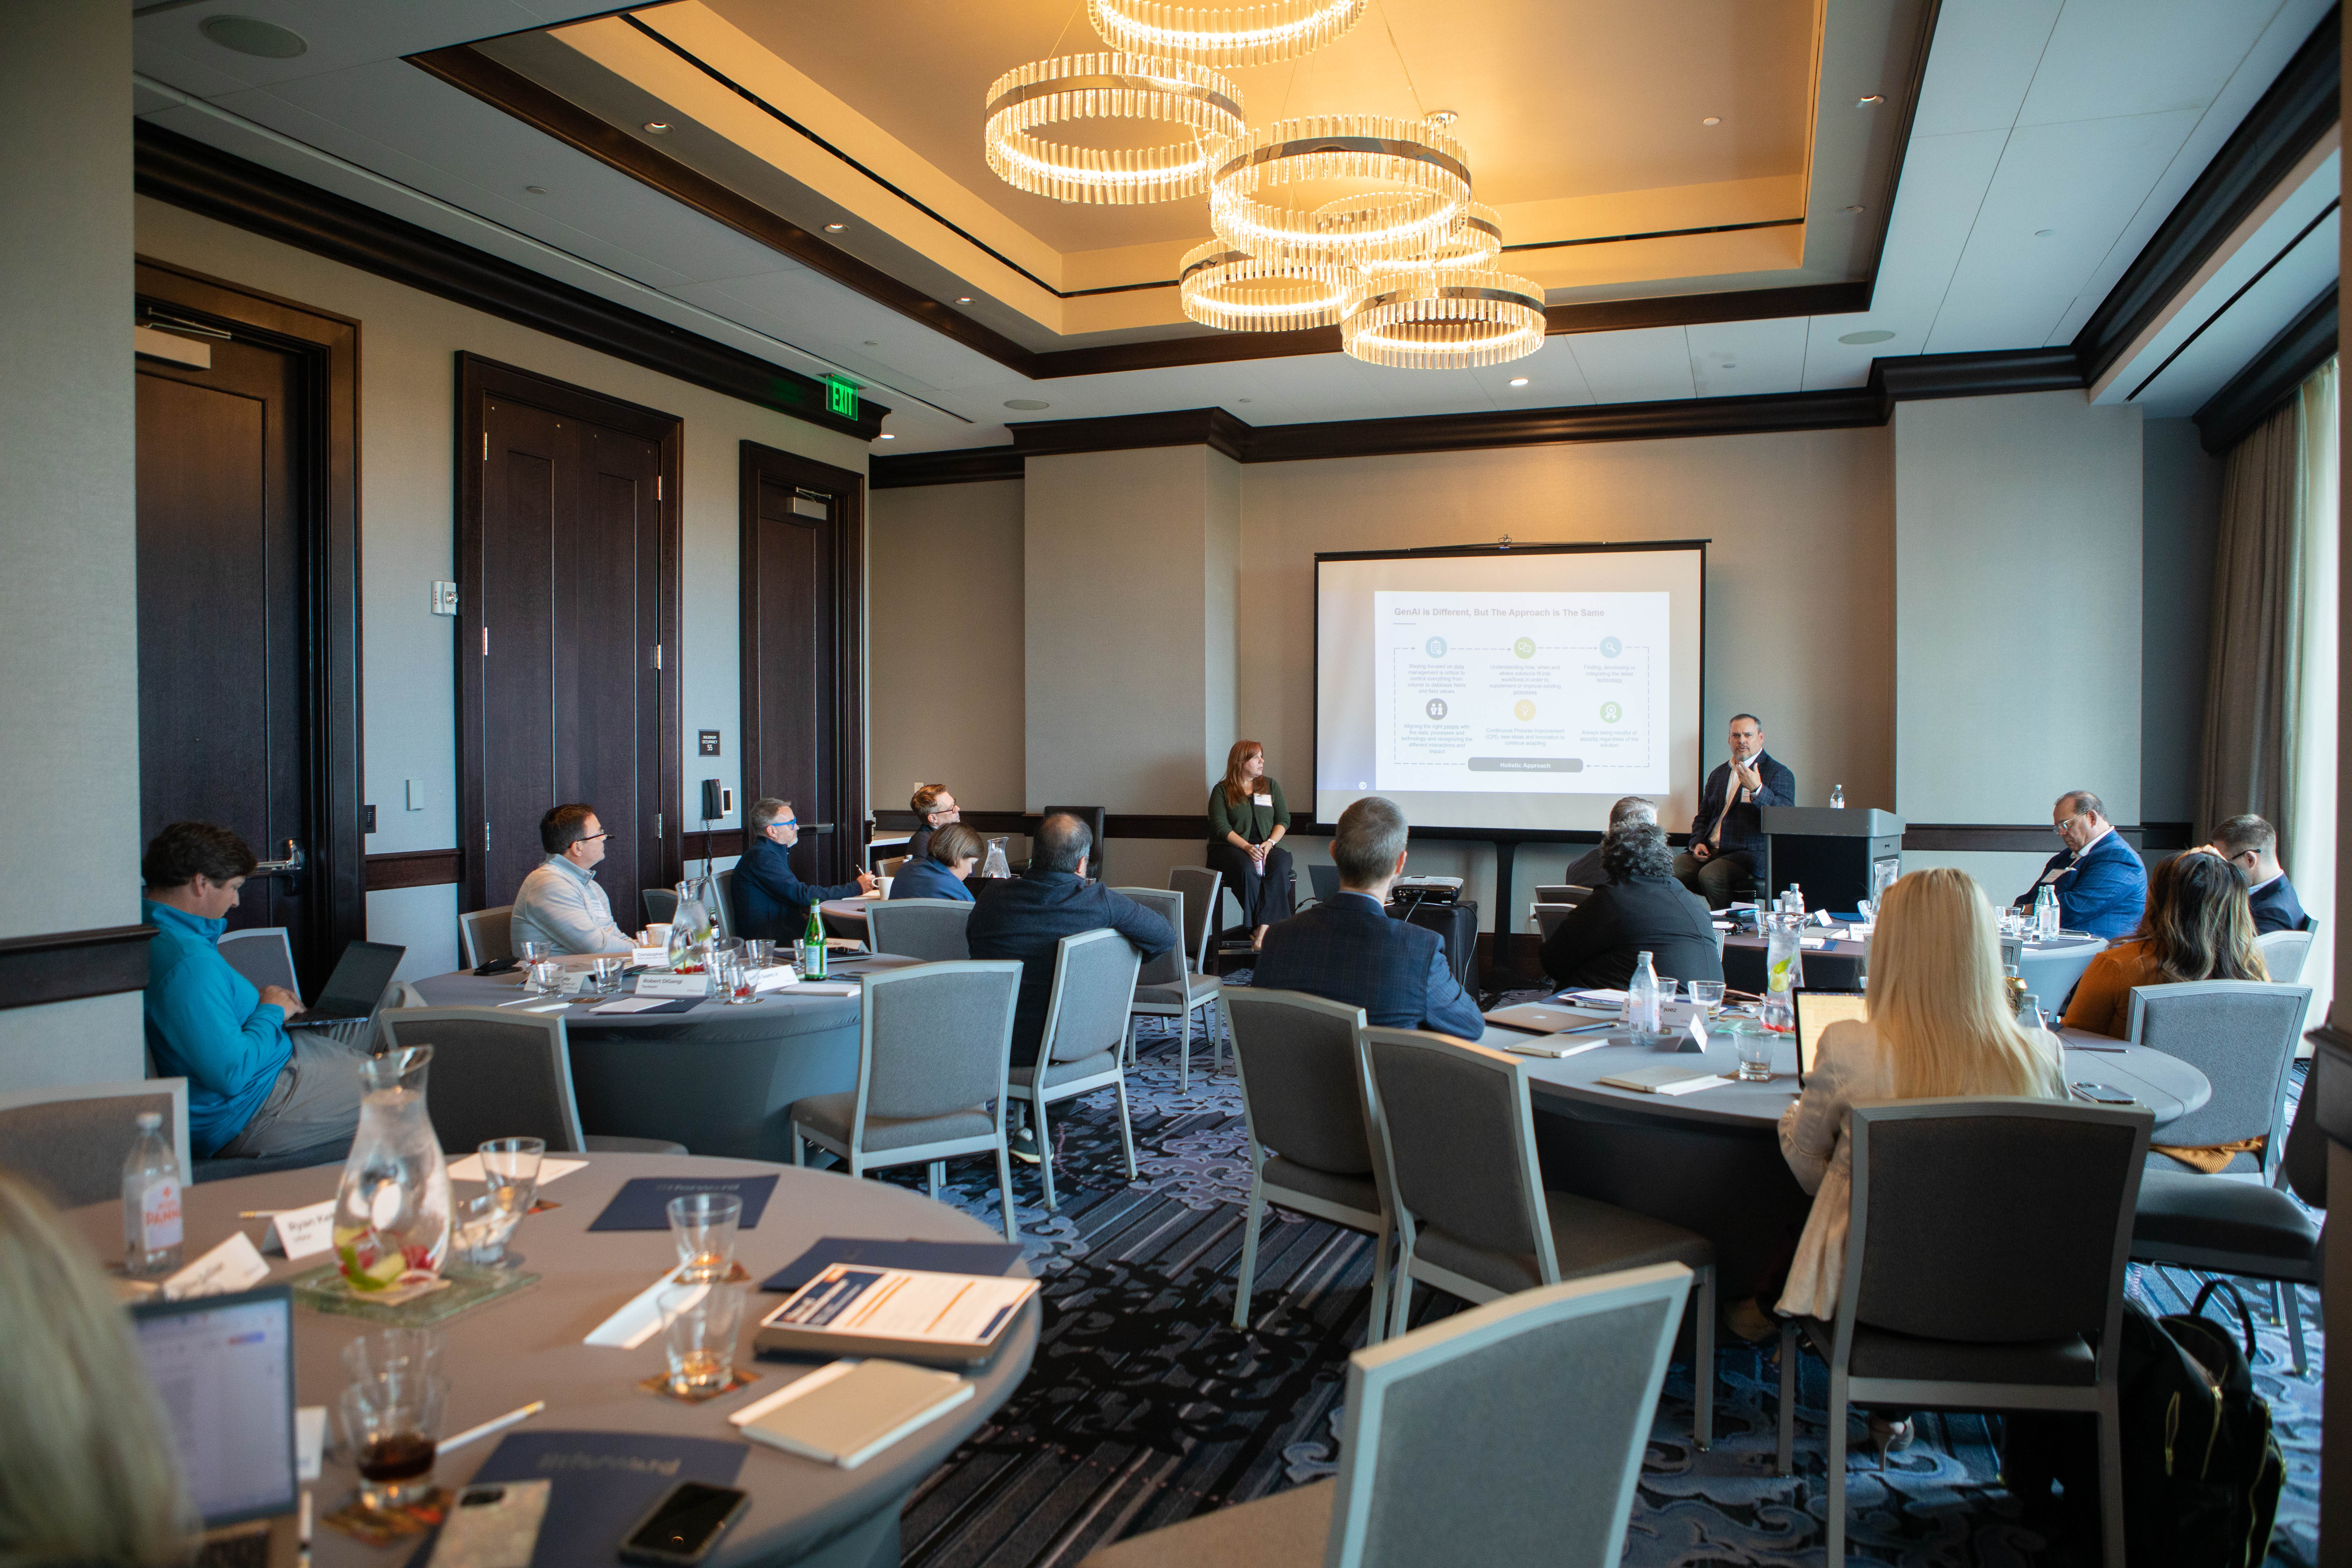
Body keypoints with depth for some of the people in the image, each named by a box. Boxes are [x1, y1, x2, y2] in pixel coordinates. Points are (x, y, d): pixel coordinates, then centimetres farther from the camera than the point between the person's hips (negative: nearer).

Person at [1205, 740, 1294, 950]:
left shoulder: (1271, 786, 19)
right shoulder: (1222, 790, 8)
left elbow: (1284, 820, 12)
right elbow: (1220, 826, -4)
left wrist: (1270, 843, -8)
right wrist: (1247, 847, -18)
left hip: (1267, 847, 2)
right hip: (1231, 847, -2)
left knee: (1279, 867, -32)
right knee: (1247, 869, -36)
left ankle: (1262, 932, -38)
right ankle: (1260, 930, -30)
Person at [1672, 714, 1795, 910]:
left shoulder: (1780, 774, 2)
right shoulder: (1719, 773, 21)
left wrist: (1757, 790, -26)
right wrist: (1698, 842, 4)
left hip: (1750, 853, -5)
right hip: (1710, 851, 6)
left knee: (1709, 876, -32)